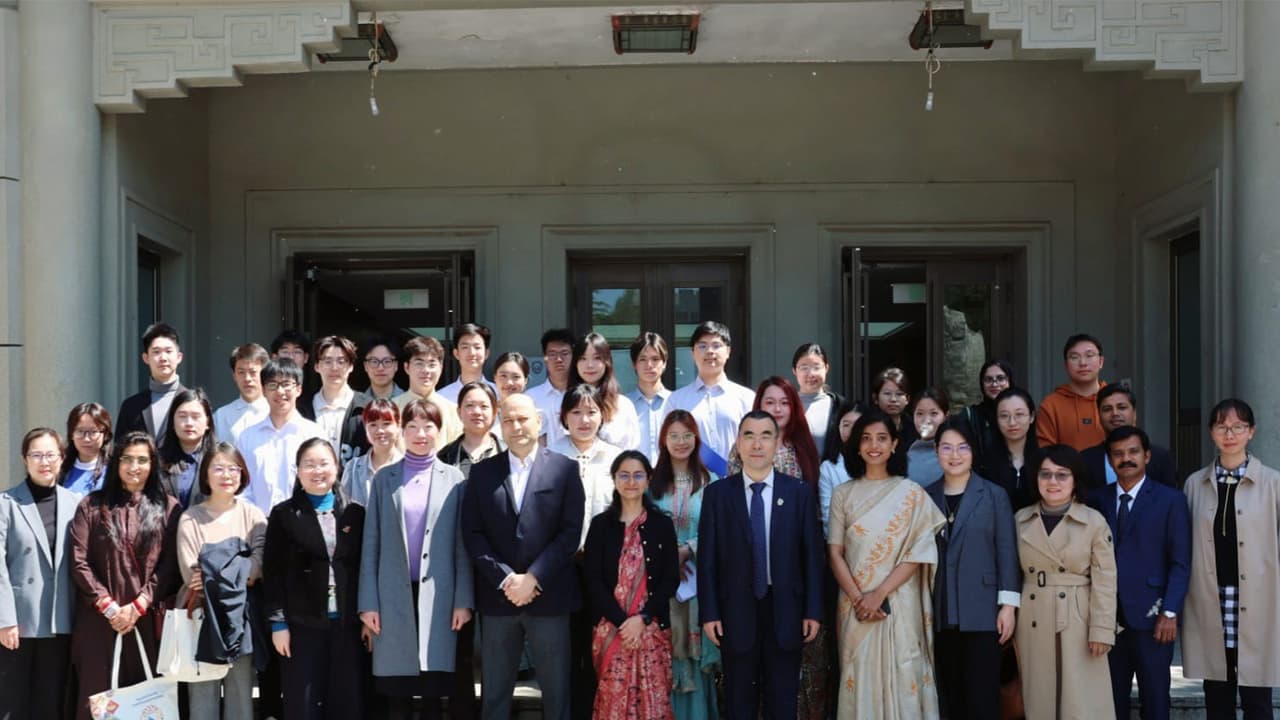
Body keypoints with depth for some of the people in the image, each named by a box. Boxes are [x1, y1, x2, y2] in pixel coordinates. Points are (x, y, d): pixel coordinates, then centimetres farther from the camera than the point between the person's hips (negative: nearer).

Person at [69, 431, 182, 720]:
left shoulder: (168, 508, 7)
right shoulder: (91, 506, 8)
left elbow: (170, 564, 1)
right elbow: (79, 562, 1)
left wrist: (138, 606, -8)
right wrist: (108, 607, -8)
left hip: (147, 620, 0)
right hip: (99, 619, 0)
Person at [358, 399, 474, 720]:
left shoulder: (453, 478, 5)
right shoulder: (384, 478, 6)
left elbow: (462, 544, 3)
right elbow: (372, 542, 5)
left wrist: (463, 599, -4)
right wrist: (368, 602, 0)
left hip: (438, 593, -1)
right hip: (394, 594, 1)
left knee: (434, 690, 1)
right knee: (397, 694, 3)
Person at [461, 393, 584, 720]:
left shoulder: (564, 469, 3)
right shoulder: (482, 472, 8)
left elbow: (571, 531, -4)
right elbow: (472, 533, 1)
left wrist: (532, 578, -12)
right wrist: (505, 579, -11)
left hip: (548, 596, -1)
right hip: (497, 597, 2)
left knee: (556, 691, 5)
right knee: (494, 693, 8)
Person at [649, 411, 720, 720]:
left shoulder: (710, 482, 1)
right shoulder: (652, 483, 7)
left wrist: (686, 550, -14)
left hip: (698, 577, -1)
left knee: (696, 652, 2)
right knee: (664, 654, 3)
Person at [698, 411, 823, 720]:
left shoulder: (800, 491, 1)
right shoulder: (716, 493, 0)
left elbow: (811, 554, 0)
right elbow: (707, 558, -1)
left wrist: (813, 611, -3)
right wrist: (709, 613, -6)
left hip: (785, 610, 0)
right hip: (736, 611, 0)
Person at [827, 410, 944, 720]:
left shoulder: (912, 493, 1)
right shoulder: (843, 494, 6)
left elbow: (918, 553, -4)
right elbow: (834, 552, 3)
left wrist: (879, 594, -12)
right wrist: (858, 598, -10)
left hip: (899, 604, -1)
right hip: (855, 605, 1)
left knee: (901, 678, 0)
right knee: (860, 679, 4)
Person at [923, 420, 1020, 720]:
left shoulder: (994, 495, 2)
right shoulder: (926, 496, 8)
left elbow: (1007, 551, -1)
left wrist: (1008, 605, -8)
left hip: (982, 611, -2)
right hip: (941, 613, 3)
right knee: (950, 696, 7)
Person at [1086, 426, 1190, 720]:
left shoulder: (1170, 500, 2)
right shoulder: (1097, 499, 9)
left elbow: (1180, 563, -2)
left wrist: (1170, 612, -10)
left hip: (1151, 617, -2)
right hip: (1108, 616, 2)